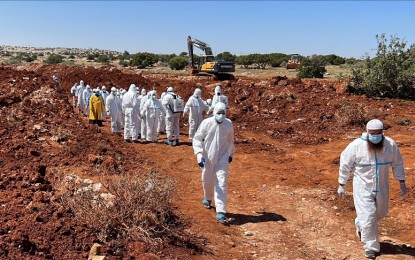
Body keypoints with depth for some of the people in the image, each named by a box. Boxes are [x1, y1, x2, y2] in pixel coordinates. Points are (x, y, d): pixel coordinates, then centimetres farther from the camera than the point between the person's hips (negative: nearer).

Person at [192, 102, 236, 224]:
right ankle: (207, 198, 49)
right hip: (208, 158, 0)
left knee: (221, 183, -8)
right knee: (207, 181, 16)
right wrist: (199, 154, -21)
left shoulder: (229, 124, -4)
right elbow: (197, 139, -10)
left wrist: (231, 153, 24)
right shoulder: (206, 123, -13)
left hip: (222, 157, 0)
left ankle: (221, 212, -7)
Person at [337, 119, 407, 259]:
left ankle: (360, 224, 51)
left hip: (382, 187, 4)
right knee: (368, 216, -4)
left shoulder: (390, 144, -12)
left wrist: (402, 183, 2)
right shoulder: (356, 145, -20)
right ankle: (371, 247, 13)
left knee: (380, 213, 22)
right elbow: (345, 165, -9)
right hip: (363, 187, -4)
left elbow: (397, 163, 3)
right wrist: (341, 185, -5)